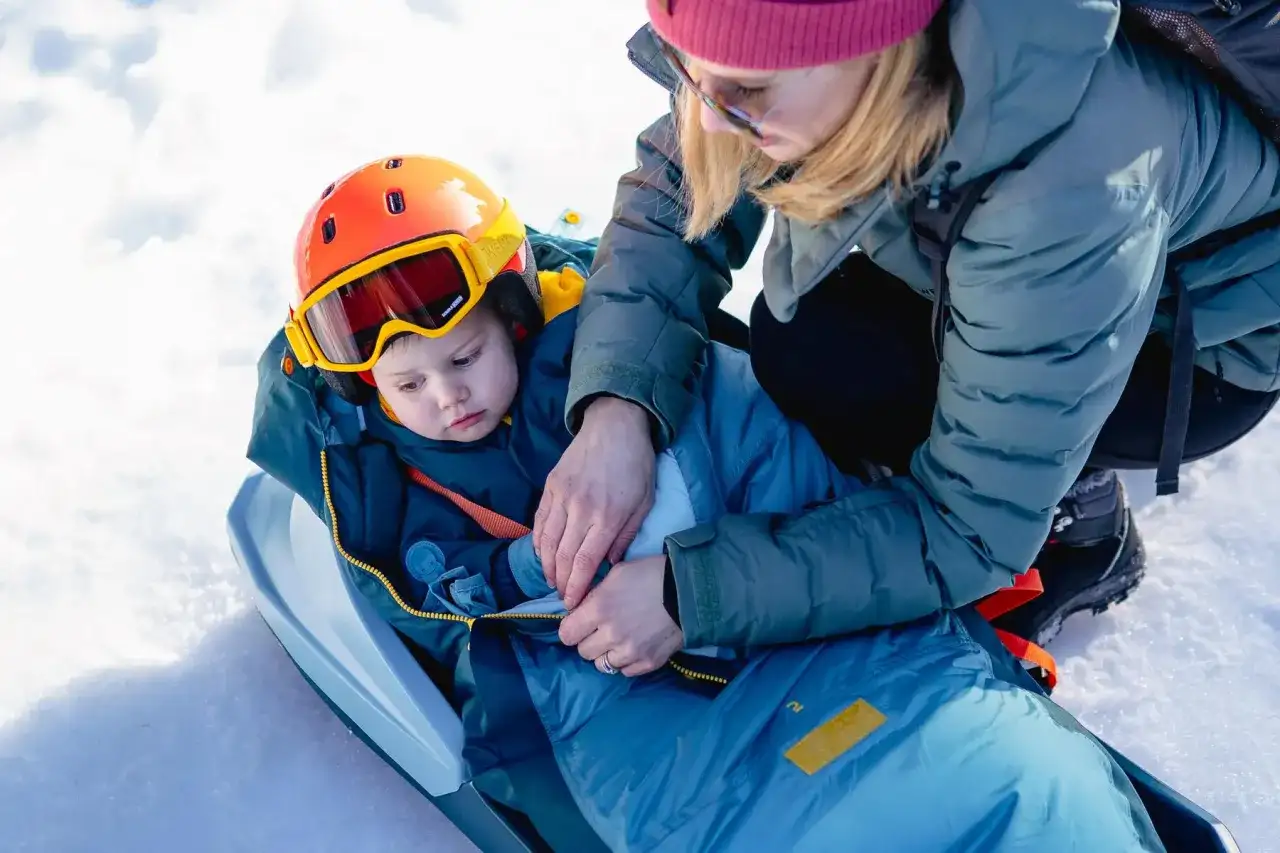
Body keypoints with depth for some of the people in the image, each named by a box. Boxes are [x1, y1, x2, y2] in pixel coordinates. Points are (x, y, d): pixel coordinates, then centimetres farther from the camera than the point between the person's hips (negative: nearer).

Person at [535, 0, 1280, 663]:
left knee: (815, 356, -24)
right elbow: (670, 202, -16)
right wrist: (616, 413, -33)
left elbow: (972, 524, -33)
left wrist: (692, 590, -35)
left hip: (1209, 341, -6)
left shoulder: (1066, 190, -41)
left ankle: (1081, 530, 0)